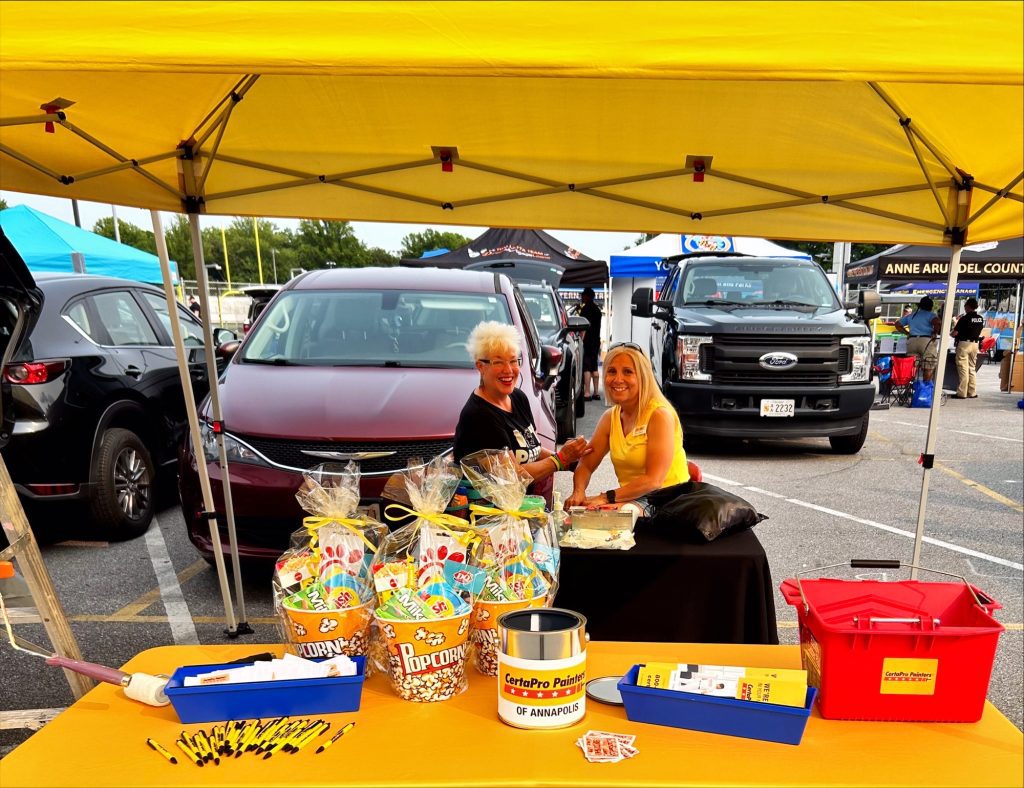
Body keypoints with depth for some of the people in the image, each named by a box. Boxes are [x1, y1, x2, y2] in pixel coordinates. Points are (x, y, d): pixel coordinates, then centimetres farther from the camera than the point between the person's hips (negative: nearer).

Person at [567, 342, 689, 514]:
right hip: (632, 498, 6)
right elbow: (585, 465, 4)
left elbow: (653, 480, -24)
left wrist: (606, 497, -29)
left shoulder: (660, 415, -17)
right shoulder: (610, 417, 5)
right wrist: (578, 492, -18)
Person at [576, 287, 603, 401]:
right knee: (594, 367, 12)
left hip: (587, 341, -9)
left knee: (586, 367, -9)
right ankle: (595, 392, 13)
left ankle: (587, 393, -12)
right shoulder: (596, 308, 16)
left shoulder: (586, 308, -11)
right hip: (596, 341, 9)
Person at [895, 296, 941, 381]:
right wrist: (935, 333, -1)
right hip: (927, 341, -4)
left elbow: (897, 324, 24)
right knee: (928, 368, 0)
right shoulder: (931, 314, 5)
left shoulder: (911, 315, 20)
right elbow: (936, 322, -16)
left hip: (912, 341, 4)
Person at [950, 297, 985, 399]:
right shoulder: (981, 319, 6)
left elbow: (955, 333, -16)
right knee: (972, 368, 13)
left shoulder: (964, 318, -15)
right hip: (975, 344, 6)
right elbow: (979, 332, 13)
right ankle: (972, 392, 15)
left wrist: (953, 332, 6)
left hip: (964, 344, -6)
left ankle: (962, 393, -4)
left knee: (963, 369, -4)